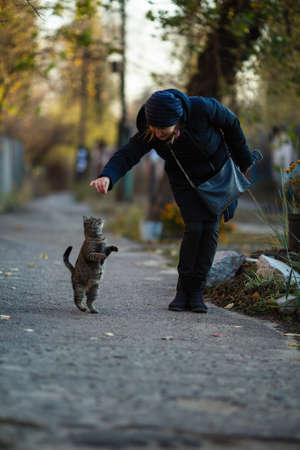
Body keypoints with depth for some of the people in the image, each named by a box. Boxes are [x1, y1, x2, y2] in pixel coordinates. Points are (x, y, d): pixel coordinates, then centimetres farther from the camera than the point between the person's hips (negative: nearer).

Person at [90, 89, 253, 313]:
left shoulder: (202, 108, -32)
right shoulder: (149, 133, -26)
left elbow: (231, 124, -15)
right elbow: (126, 155, -34)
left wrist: (244, 163, -4)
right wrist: (107, 176, -56)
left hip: (215, 171, 0)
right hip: (184, 178, 0)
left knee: (210, 227, -9)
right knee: (194, 227, -16)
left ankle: (197, 292, -1)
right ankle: (183, 290, -5)